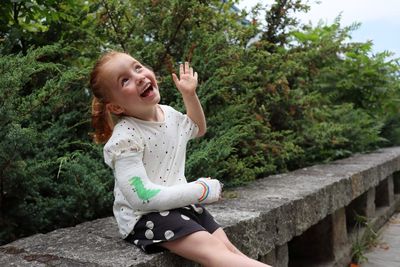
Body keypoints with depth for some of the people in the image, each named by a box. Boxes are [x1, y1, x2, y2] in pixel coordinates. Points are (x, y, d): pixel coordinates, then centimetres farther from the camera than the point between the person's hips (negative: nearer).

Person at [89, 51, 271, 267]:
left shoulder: (169, 114, 5)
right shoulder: (125, 137, -20)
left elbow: (198, 128, 29)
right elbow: (141, 198, -26)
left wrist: (190, 94, 13)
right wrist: (201, 191, -21)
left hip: (181, 203, 8)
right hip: (145, 216, -8)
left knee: (227, 247, -2)